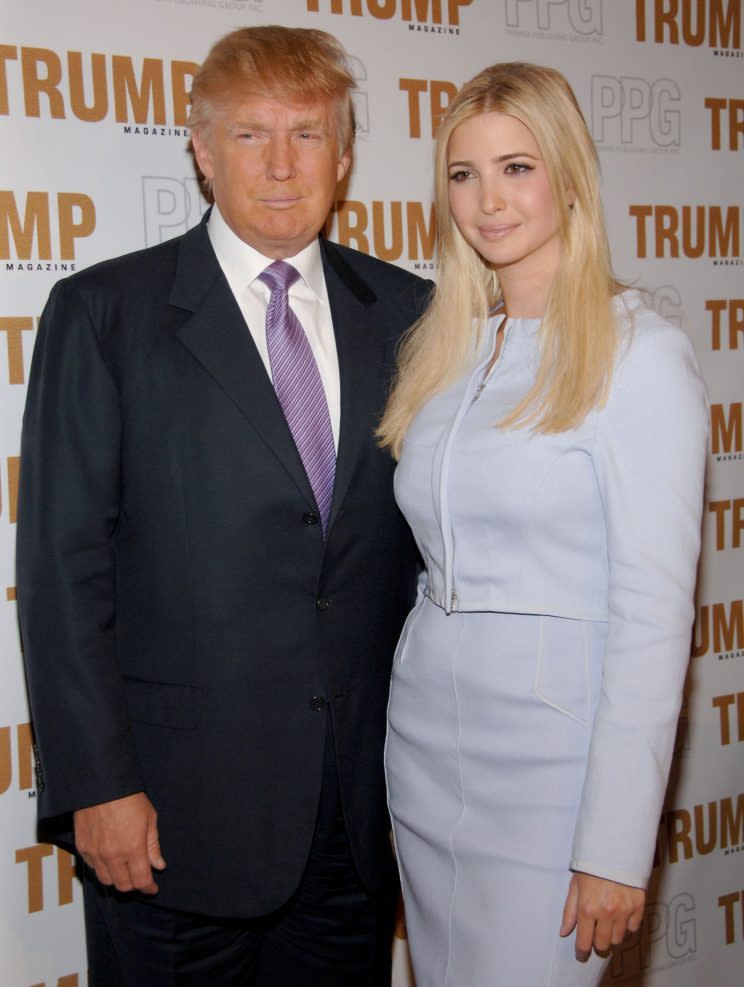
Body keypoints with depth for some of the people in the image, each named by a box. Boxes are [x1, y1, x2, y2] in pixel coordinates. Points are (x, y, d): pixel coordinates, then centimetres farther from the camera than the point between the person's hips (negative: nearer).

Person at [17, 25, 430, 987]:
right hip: (176, 807, -3)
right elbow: (63, 565, -8)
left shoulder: (403, 312, 5)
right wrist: (96, 783, -11)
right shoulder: (104, 312, -5)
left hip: (361, 801, 4)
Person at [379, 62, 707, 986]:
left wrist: (616, 845, -15)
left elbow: (654, 609, -14)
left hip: (551, 757, -6)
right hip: (425, 738, 6)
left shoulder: (640, 354, -11)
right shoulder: (443, 350, 9)